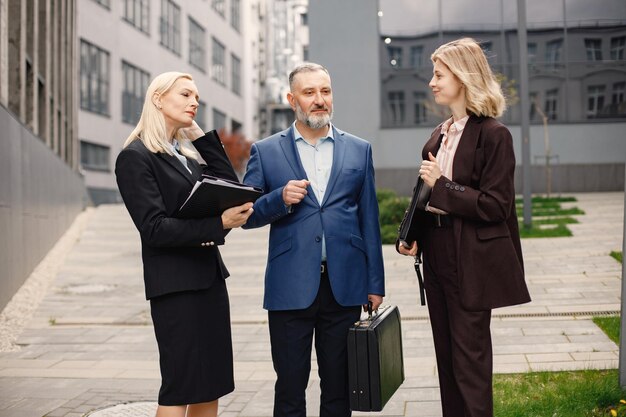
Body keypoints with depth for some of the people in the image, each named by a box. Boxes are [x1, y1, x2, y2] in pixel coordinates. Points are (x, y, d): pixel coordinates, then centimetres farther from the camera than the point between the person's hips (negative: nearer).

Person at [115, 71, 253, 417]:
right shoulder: (135, 157, -8)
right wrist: (218, 224, -25)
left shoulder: (187, 154, 16)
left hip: (209, 277, 8)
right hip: (175, 284, -8)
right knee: (179, 389, -2)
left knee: (210, 386, 11)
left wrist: (202, 137, 4)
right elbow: (154, 228, -16)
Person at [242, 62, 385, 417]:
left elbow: (369, 221, 8)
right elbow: (247, 216, 3)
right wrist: (280, 199, -16)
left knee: (339, 386, 12)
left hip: (344, 285, 1)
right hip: (290, 287, -1)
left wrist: (375, 284, 5)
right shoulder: (266, 152, 4)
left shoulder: (359, 150, 8)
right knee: (290, 387, 7)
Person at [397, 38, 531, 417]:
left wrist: (442, 185, -17)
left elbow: (495, 205, -16)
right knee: (447, 355, 15)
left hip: (471, 263, -7)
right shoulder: (441, 135, 11)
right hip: (438, 256, 8)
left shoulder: (493, 134, -12)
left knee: (469, 357, 1)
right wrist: (411, 235, 2)